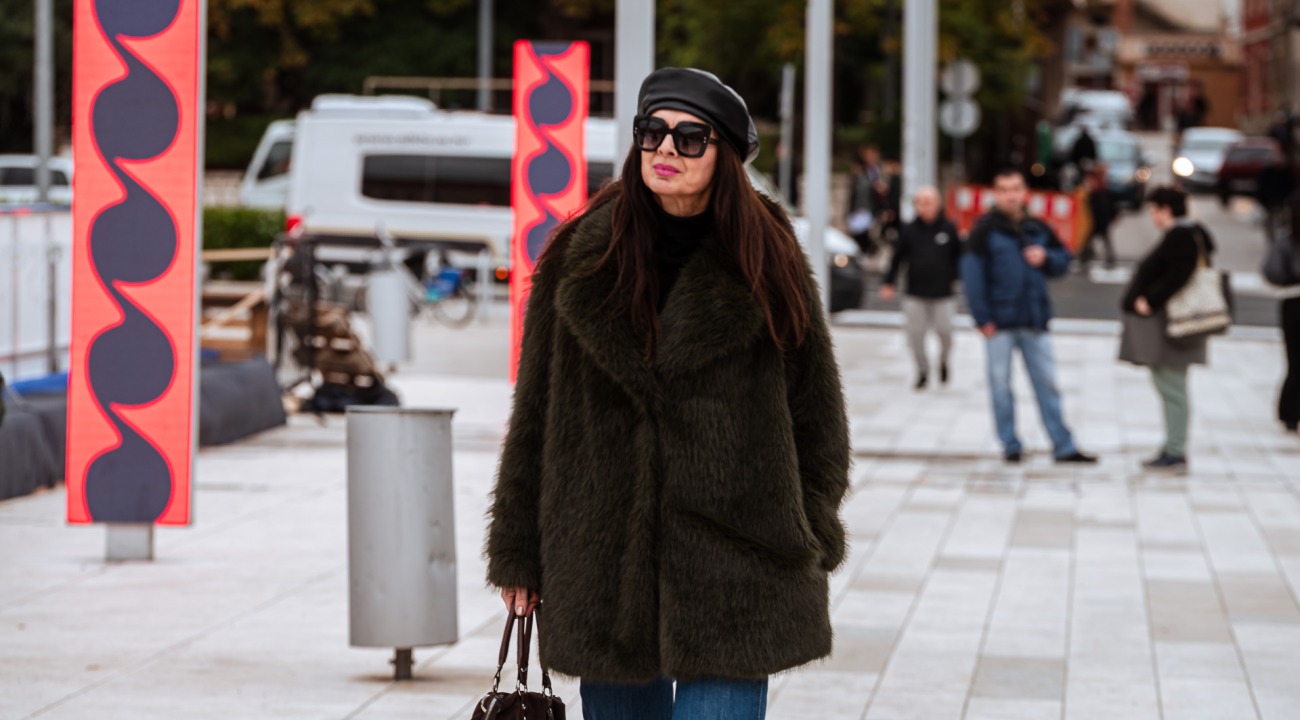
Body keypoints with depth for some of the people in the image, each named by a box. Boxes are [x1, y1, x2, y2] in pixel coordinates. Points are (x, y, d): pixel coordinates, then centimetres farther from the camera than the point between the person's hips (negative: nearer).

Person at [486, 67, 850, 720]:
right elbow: (536, 413, 6)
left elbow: (816, 409, 8)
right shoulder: (581, 261, 3)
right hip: (600, 563, 2)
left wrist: (805, 541, 3)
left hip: (732, 567, -2)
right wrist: (518, 554, 5)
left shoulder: (768, 264, 0)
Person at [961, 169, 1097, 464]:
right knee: (1001, 382, 2)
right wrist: (982, 318, -13)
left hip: (1035, 319, 4)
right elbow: (973, 274, -7)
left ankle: (1063, 446, 7)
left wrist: (1046, 258, -6)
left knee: (1047, 382, 4)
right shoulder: (985, 230, -3)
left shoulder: (1038, 229, 11)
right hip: (1000, 322, -4)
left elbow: (1063, 261, 18)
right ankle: (1010, 445, 12)